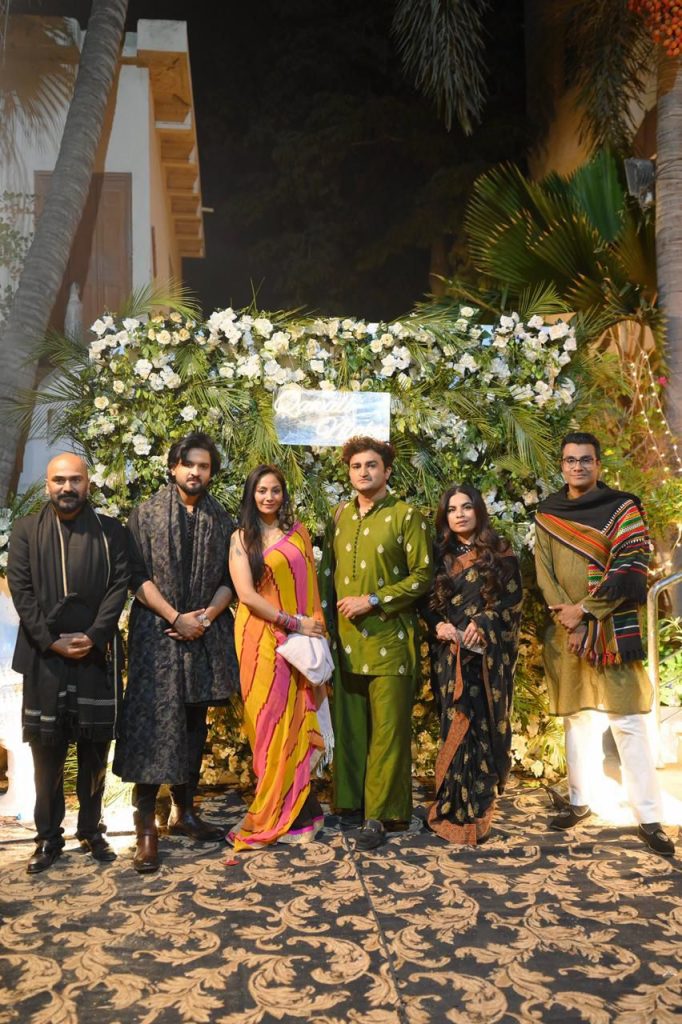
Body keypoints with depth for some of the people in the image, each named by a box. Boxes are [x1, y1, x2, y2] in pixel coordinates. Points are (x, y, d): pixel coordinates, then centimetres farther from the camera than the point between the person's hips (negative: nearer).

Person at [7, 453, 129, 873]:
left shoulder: (111, 531, 6)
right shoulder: (27, 530, 8)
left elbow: (119, 586, -1)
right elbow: (20, 589, 0)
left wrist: (94, 637, -13)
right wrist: (51, 640, -10)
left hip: (97, 654, 0)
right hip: (44, 657, 0)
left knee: (95, 749, 8)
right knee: (47, 751, 6)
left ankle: (92, 830, 22)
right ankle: (48, 837, 19)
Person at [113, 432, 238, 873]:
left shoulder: (221, 521, 9)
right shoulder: (146, 514, 1)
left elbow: (229, 579, 6)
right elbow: (138, 575, -6)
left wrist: (205, 617, -10)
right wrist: (175, 618, -14)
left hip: (205, 636, 4)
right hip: (157, 634, -3)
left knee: (194, 726, 11)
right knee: (155, 725, -7)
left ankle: (184, 812, 23)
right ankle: (147, 828, -2)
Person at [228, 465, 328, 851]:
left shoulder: (299, 533, 9)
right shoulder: (242, 538, 2)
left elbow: (311, 586, 10)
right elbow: (247, 594, -8)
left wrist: (315, 628, 0)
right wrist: (293, 622, -12)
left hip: (299, 639, 2)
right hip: (261, 639, -1)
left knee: (295, 721, 2)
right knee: (268, 721, 1)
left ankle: (290, 811, 14)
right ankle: (278, 811, 14)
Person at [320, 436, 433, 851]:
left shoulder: (407, 516, -3)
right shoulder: (341, 516, 13)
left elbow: (422, 576, -7)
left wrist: (373, 601, -13)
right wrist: (329, 616, 9)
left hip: (390, 639, -5)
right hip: (346, 640, 5)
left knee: (387, 730, -1)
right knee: (349, 725, 10)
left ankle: (380, 814, 8)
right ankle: (351, 801, 24)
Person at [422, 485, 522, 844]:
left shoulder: (500, 553, 3)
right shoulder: (441, 555, 12)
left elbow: (513, 600, -1)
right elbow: (427, 602, 12)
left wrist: (482, 623, -15)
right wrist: (437, 625, -8)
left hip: (486, 654, -3)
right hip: (449, 653, 3)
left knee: (477, 726, -4)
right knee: (455, 726, 2)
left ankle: (469, 810, 7)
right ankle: (459, 807, 12)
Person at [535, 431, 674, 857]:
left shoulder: (623, 509, 0)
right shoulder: (547, 514, 10)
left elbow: (630, 568, -9)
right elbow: (544, 573, 5)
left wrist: (583, 609, -13)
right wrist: (568, 620, -7)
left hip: (613, 631, -3)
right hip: (566, 633, 3)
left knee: (629, 724, -3)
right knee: (577, 719, 11)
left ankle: (649, 817, 4)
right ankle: (580, 801, 22)